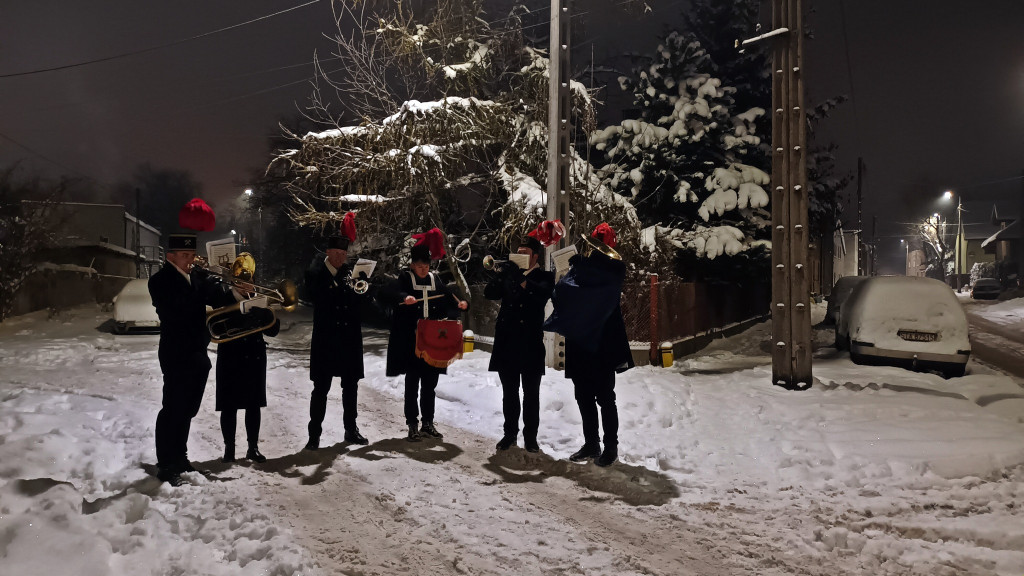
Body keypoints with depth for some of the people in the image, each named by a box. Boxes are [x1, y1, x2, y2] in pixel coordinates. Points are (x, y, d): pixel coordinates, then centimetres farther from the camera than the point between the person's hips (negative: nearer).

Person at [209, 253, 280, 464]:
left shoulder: (258, 298, 7)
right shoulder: (223, 296, -2)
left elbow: (274, 329, 2)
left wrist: (264, 313, -18)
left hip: (255, 358, 3)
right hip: (230, 358, -3)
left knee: (254, 405, 9)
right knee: (229, 406, 3)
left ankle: (253, 447, 18)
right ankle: (229, 448, 15)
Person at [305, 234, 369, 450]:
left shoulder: (350, 272, 8)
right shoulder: (315, 275, -2)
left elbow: (360, 300, 7)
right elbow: (320, 300, -14)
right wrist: (343, 287, -18)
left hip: (350, 340, 4)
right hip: (326, 340, -4)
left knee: (351, 386, 12)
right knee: (321, 389, 1)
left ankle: (351, 430, 23)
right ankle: (314, 434, 10)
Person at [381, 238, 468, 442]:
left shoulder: (435, 279, 10)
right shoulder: (405, 279, -2)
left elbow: (448, 297, 15)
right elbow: (385, 295, -16)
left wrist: (460, 303, -6)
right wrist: (403, 297, -32)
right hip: (411, 342, -4)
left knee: (430, 383, 11)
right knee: (412, 384, 1)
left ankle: (428, 423, 22)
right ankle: (412, 425, 11)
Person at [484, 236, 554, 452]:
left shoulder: (544, 277, 4)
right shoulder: (509, 274, 13)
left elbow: (543, 294, -17)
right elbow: (489, 293, 2)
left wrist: (520, 279, -25)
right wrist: (503, 273, -12)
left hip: (531, 343, -3)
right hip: (507, 341, 3)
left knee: (531, 393, 2)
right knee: (509, 392, 8)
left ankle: (530, 436, 10)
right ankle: (510, 433, 17)